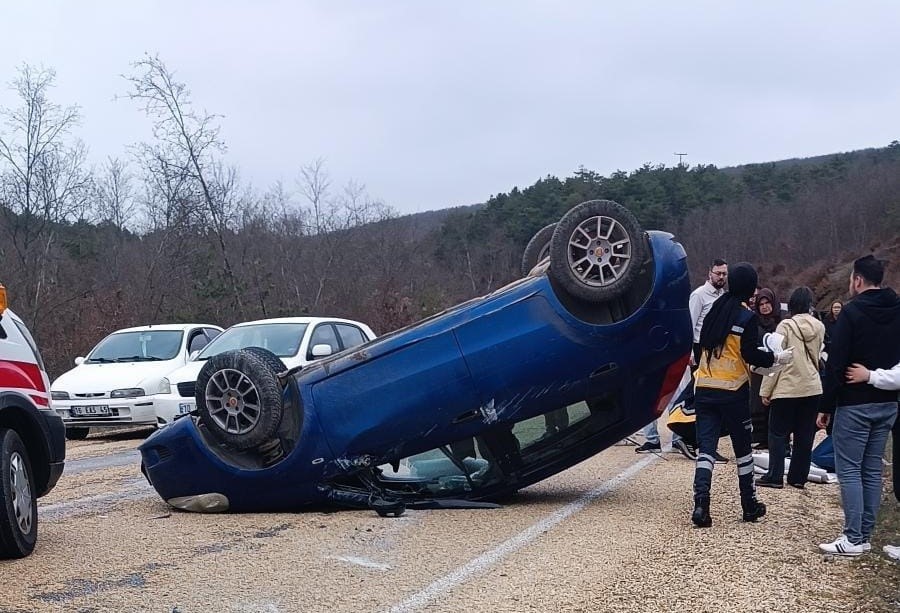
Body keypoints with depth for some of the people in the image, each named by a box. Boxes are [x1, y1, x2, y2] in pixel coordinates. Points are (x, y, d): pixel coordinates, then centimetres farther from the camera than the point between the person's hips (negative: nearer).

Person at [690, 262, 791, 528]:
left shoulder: (714, 310, 9)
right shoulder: (747, 316, -9)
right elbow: (750, 355, -12)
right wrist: (778, 357, 1)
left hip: (704, 389, 4)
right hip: (733, 391, -4)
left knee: (706, 447, 1)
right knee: (742, 448, 11)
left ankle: (701, 503, -14)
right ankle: (749, 504, 22)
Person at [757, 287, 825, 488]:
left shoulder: (786, 326, -10)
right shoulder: (819, 327, 2)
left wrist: (766, 390, -5)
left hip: (786, 388, -4)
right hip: (812, 388, 4)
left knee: (778, 433, 4)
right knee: (805, 435, 9)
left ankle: (775, 476, 3)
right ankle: (798, 477, 13)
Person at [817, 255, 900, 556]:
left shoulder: (852, 312, -12)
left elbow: (836, 363, -14)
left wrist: (826, 406, -9)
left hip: (854, 404, -7)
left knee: (849, 470, -2)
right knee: (872, 470, 12)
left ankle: (853, 539, -4)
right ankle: (865, 535, 16)